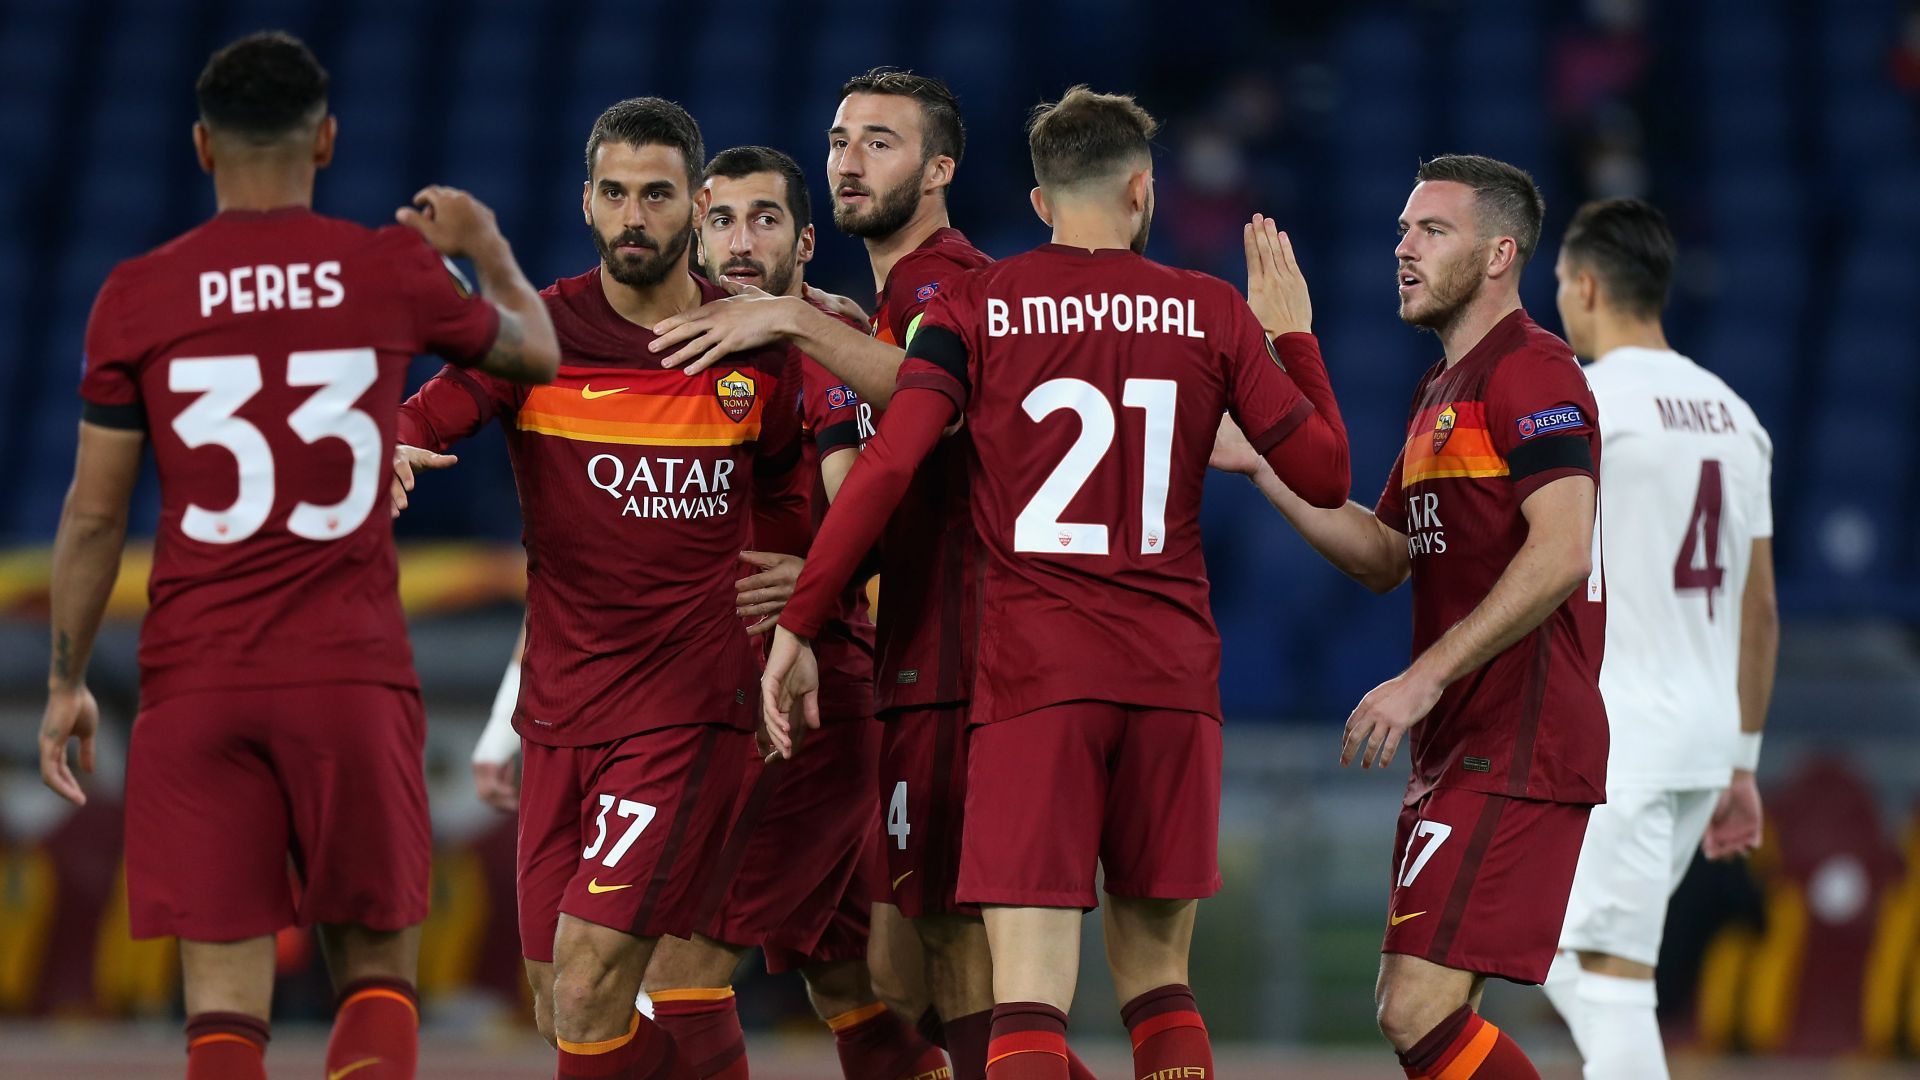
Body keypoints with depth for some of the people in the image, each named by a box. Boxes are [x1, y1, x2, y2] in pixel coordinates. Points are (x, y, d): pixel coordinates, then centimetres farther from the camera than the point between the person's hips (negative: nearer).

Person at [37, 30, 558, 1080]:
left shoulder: (137, 296, 0)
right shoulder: (398, 271, 1)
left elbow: (93, 512, 3)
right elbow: (536, 352, 21)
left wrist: (65, 684, 15)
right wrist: (487, 247, 41)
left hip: (194, 683, 0)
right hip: (353, 678, 0)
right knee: (376, 971, 12)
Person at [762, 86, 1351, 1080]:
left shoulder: (975, 308, 3)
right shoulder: (1212, 313, 7)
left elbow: (885, 468, -8)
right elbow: (1324, 475, 10)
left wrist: (797, 628, -3)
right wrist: (1293, 334, 25)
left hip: (1034, 676, -2)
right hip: (1173, 678, 2)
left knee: (1029, 998, -9)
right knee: (1156, 976, 16)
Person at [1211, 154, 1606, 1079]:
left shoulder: (1530, 371, -11)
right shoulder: (1441, 390, 21)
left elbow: (1560, 552, -22)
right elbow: (1385, 558, 25)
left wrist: (1425, 677, -24)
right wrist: (1264, 466, 14)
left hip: (1517, 749, -10)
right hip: (1457, 748, 10)